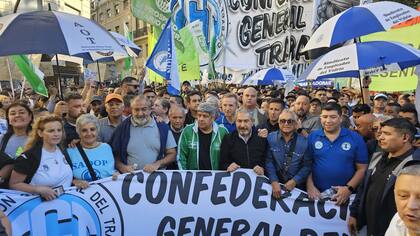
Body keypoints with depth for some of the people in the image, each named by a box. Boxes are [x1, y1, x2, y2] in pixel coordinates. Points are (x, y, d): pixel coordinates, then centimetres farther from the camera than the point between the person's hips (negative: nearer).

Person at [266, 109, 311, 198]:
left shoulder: (304, 142, -3)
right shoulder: (270, 138, -2)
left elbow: (307, 166, -1)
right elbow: (269, 162, -4)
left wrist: (294, 181, -12)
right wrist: (274, 181, -13)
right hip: (275, 184, 0)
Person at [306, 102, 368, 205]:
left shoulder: (355, 138, -3)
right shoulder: (312, 137, 0)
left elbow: (362, 168, -2)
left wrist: (349, 188, -12)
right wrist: (310, 186, -10)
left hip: (345, 194, 0)